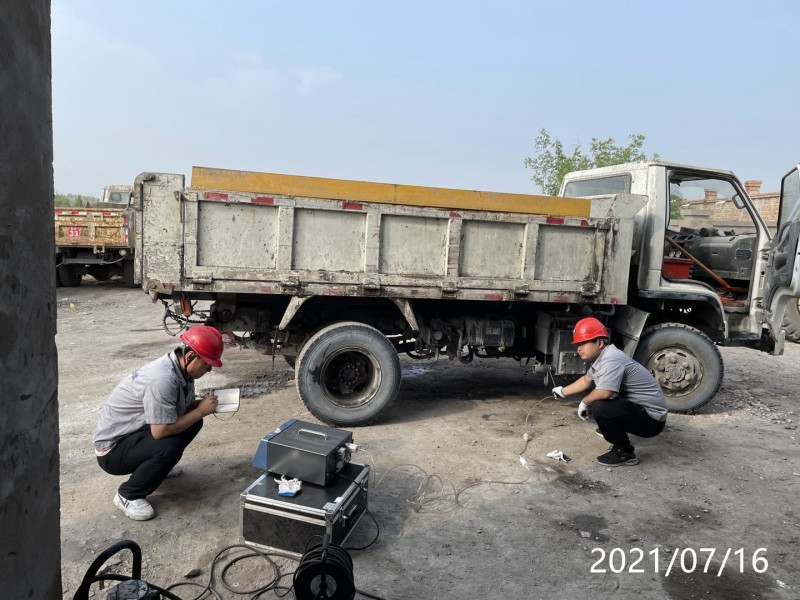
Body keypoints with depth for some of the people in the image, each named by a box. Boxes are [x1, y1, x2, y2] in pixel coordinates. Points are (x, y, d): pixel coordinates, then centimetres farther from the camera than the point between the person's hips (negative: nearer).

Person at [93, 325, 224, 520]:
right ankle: (128, 495, -7)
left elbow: (186, 406, 10)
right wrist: (201, 410, -24)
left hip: (135, 433, 9)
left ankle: (157, 464, 21)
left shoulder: (181, 369, -5)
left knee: (193, 422, 2)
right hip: (113, 448, -9)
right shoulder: (162, 380, -32)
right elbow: (160, 431, -33)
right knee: (170, 447, -31)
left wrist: (203, 403, -12)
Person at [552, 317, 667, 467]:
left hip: (651, 417, -10)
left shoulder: (611, 359, -25)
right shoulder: (601, 358, 7)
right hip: (637, 408, 10)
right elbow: (586, 381, 25)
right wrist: (562, 391, 30)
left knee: (599, 407, -29)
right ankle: (611, 429, 34)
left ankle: (624, 452, -10)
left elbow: (604, 392, -38)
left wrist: (584, 403, -18)